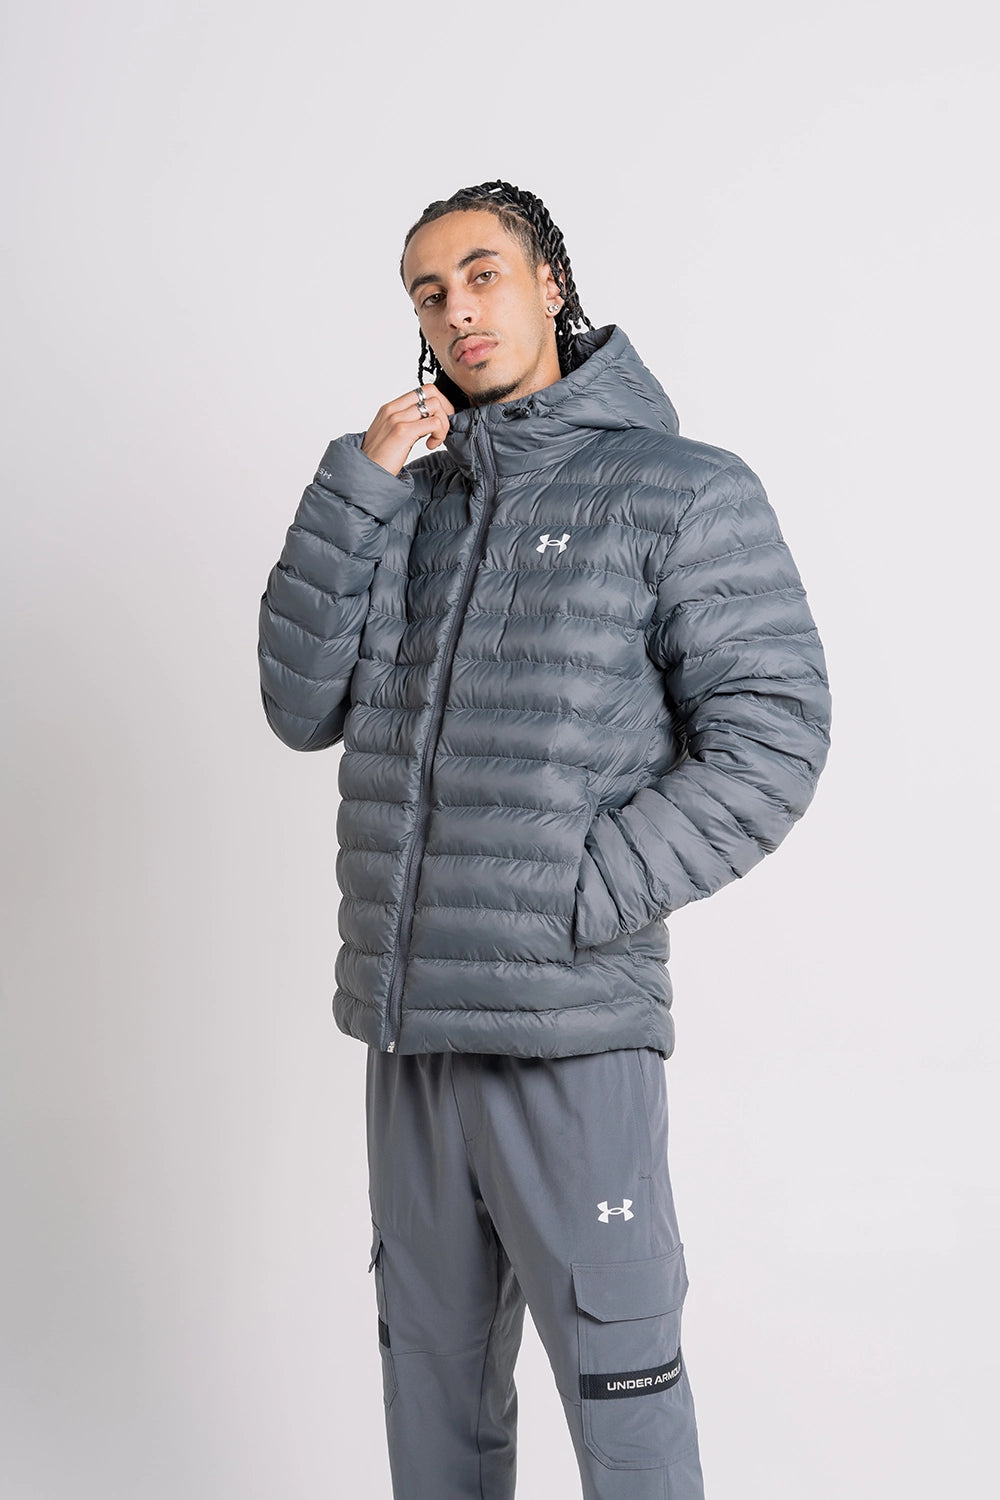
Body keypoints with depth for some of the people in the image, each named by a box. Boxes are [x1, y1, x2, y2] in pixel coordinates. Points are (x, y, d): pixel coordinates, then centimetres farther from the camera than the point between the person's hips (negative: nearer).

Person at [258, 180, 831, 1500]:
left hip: (574, 1028, -5)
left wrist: (578, 902, -15)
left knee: (620, 1389, 4)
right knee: (432, 1378, 19)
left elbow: (772, 738, -9)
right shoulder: (409, 501, 13)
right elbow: (302, 707, 5)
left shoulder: (686, 492, -2)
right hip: (405, 1021, 5)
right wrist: (354, 486, -4)